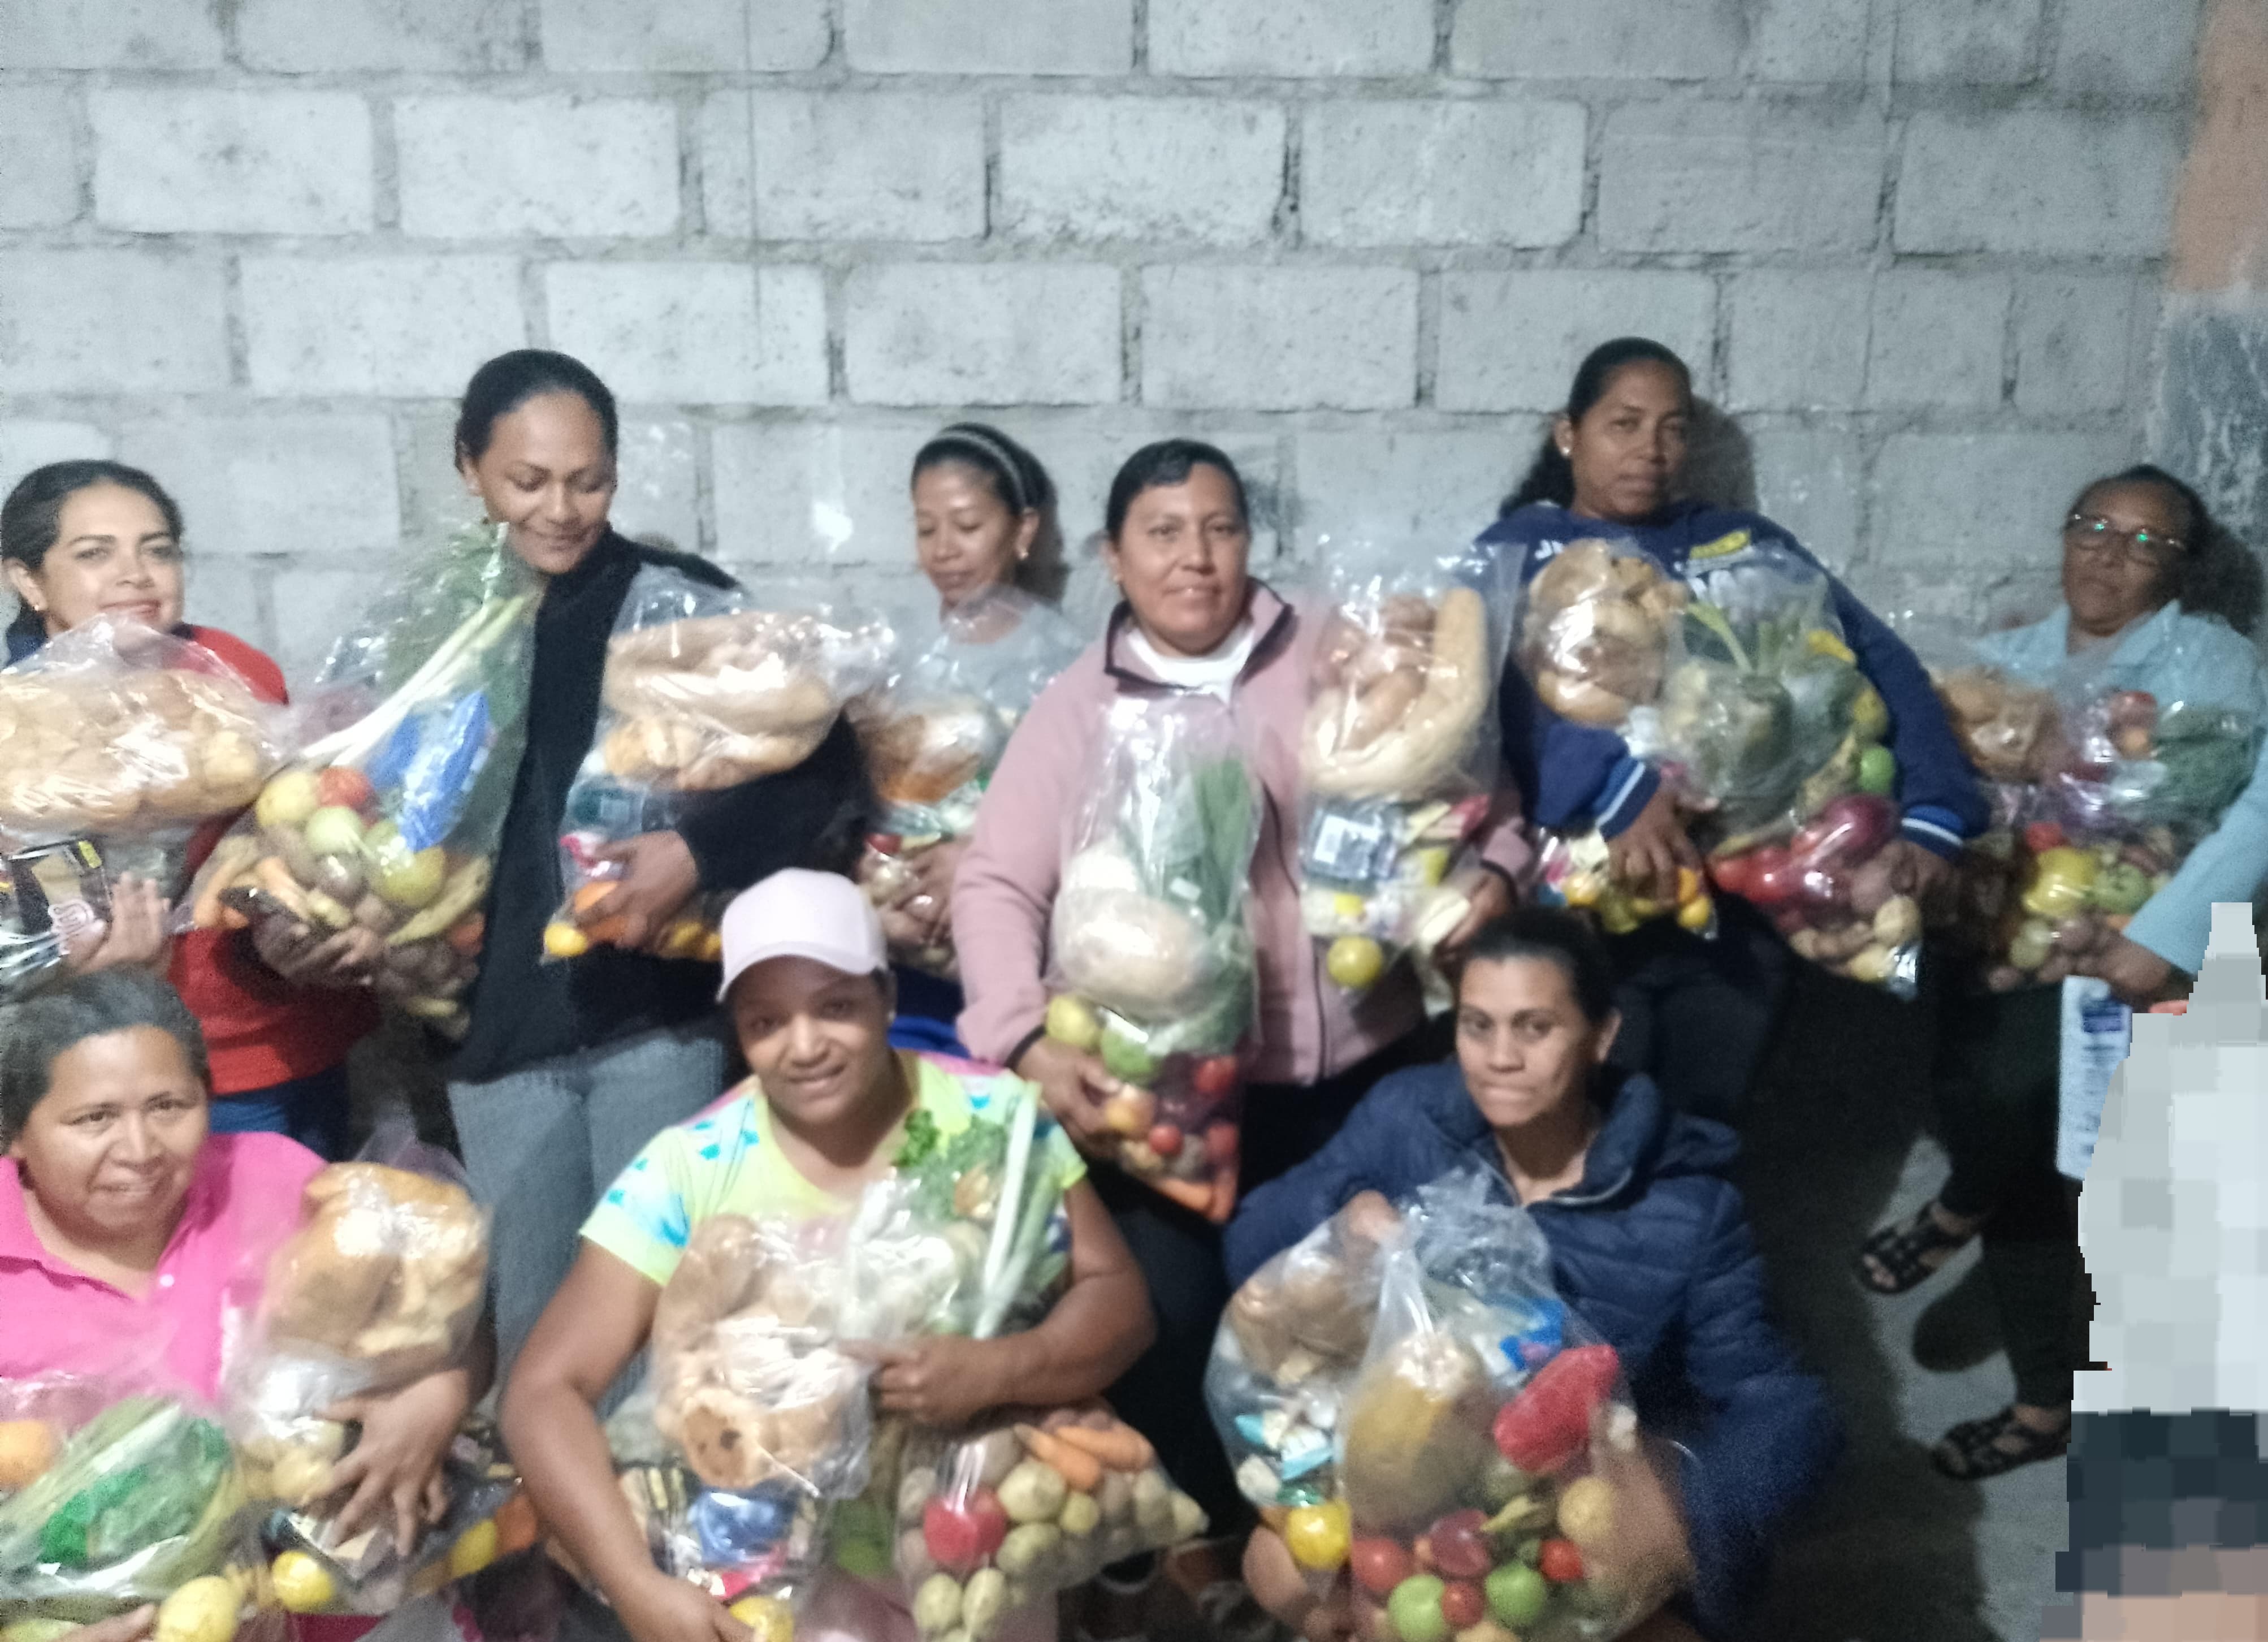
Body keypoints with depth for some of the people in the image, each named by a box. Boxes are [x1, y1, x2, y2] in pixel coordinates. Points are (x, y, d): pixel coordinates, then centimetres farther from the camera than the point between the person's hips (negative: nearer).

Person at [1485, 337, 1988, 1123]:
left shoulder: (1744, 542, 15)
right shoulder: (1519, 549, 6)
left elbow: (1879, 662, 5)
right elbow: (1517, 683, -14)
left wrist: (1931, 816, -11)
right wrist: (1619, 789, -31)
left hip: (1739, 908, 3)